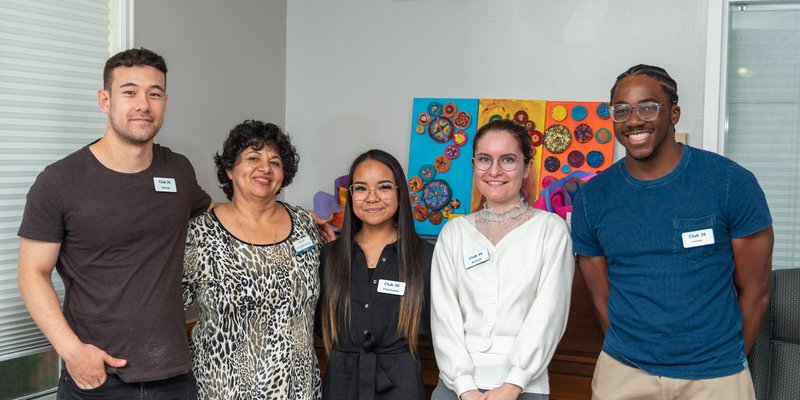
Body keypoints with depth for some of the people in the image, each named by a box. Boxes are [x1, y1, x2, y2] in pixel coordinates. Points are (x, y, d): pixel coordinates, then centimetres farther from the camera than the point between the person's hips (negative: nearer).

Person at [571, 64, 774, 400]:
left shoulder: (731, 182, -9)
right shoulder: (591, 199, -2)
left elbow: (754, 292, -2)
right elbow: (602, 299, 4)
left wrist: (727, 364, 2)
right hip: (623, 372, 2)